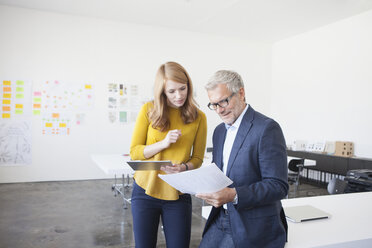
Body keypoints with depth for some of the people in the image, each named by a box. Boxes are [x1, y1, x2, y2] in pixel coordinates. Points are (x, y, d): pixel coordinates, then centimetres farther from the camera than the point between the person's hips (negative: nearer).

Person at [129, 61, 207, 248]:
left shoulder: (198, 117, -2)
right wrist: (163, 143, -19)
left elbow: (197, 159, 5)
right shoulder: (149, 110, -5)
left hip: (178, 195, 0)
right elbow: (134, 152, -4)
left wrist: (183, 167, -17)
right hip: (145, 191, 0)